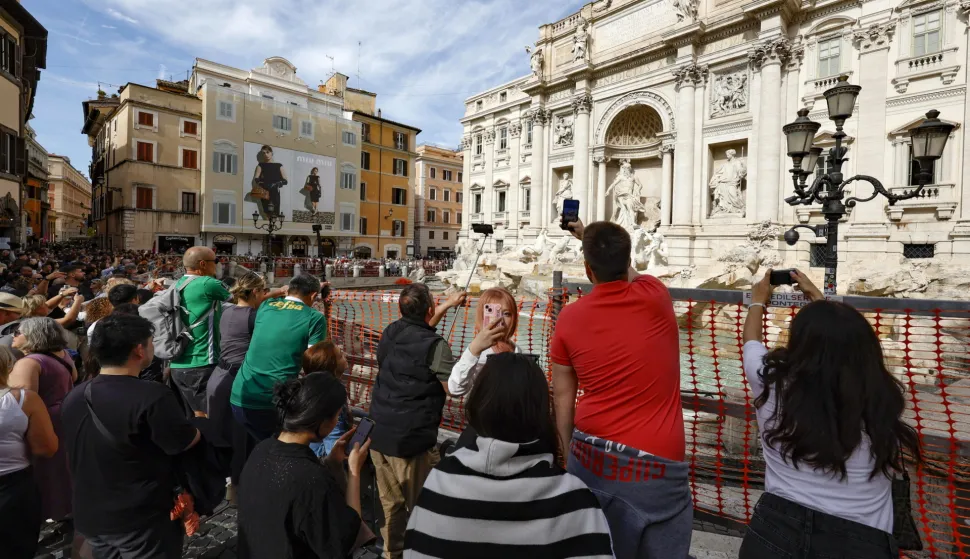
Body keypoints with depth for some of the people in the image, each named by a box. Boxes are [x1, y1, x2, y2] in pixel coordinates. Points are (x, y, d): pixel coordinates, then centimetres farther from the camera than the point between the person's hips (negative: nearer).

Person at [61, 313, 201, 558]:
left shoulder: (74, 397, -2)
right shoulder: (153, 395, -27)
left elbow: (83, 453, 13)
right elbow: (186, 443, -16)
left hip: (90, 516, 7)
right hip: (143, 521, -7)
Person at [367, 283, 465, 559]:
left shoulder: (391, 332, 2)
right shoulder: (435, 345, -18)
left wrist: (449, 304, 30)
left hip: (379, 434, 7)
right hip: (412, 441, -7)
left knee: (390, 505, 22)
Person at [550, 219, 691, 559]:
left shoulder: (569, 318, -5)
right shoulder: (655, 297, -9)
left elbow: (563, 400, 0)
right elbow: (628, 273, 16)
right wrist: (592, 237, 30)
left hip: (590, 459, 2)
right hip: (655, 466, -1)